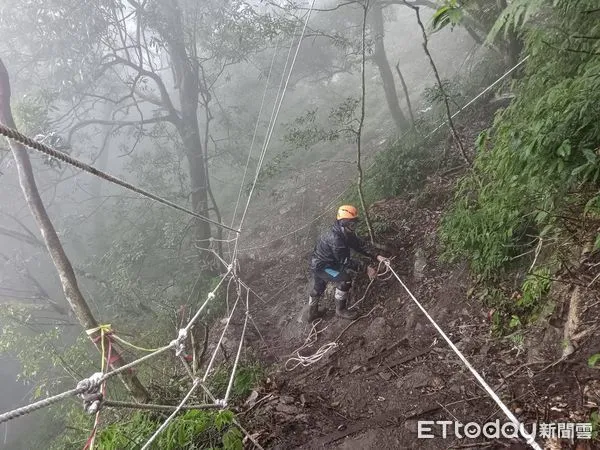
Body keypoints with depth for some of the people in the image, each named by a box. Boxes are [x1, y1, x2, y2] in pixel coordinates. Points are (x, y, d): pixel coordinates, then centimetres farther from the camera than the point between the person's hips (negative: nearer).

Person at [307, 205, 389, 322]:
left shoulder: (347, 233, -8)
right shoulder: (335, 238, -35)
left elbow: (360, 245, -2)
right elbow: (345, 261, -31)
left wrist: (376, 256, -13)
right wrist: (366, 268, -29)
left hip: (318, 263, 10)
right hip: (321, 266, -10)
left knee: (318, 288, 26)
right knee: (345, 279, -19)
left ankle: (312, 312, 49)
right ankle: (341, 310, 0)